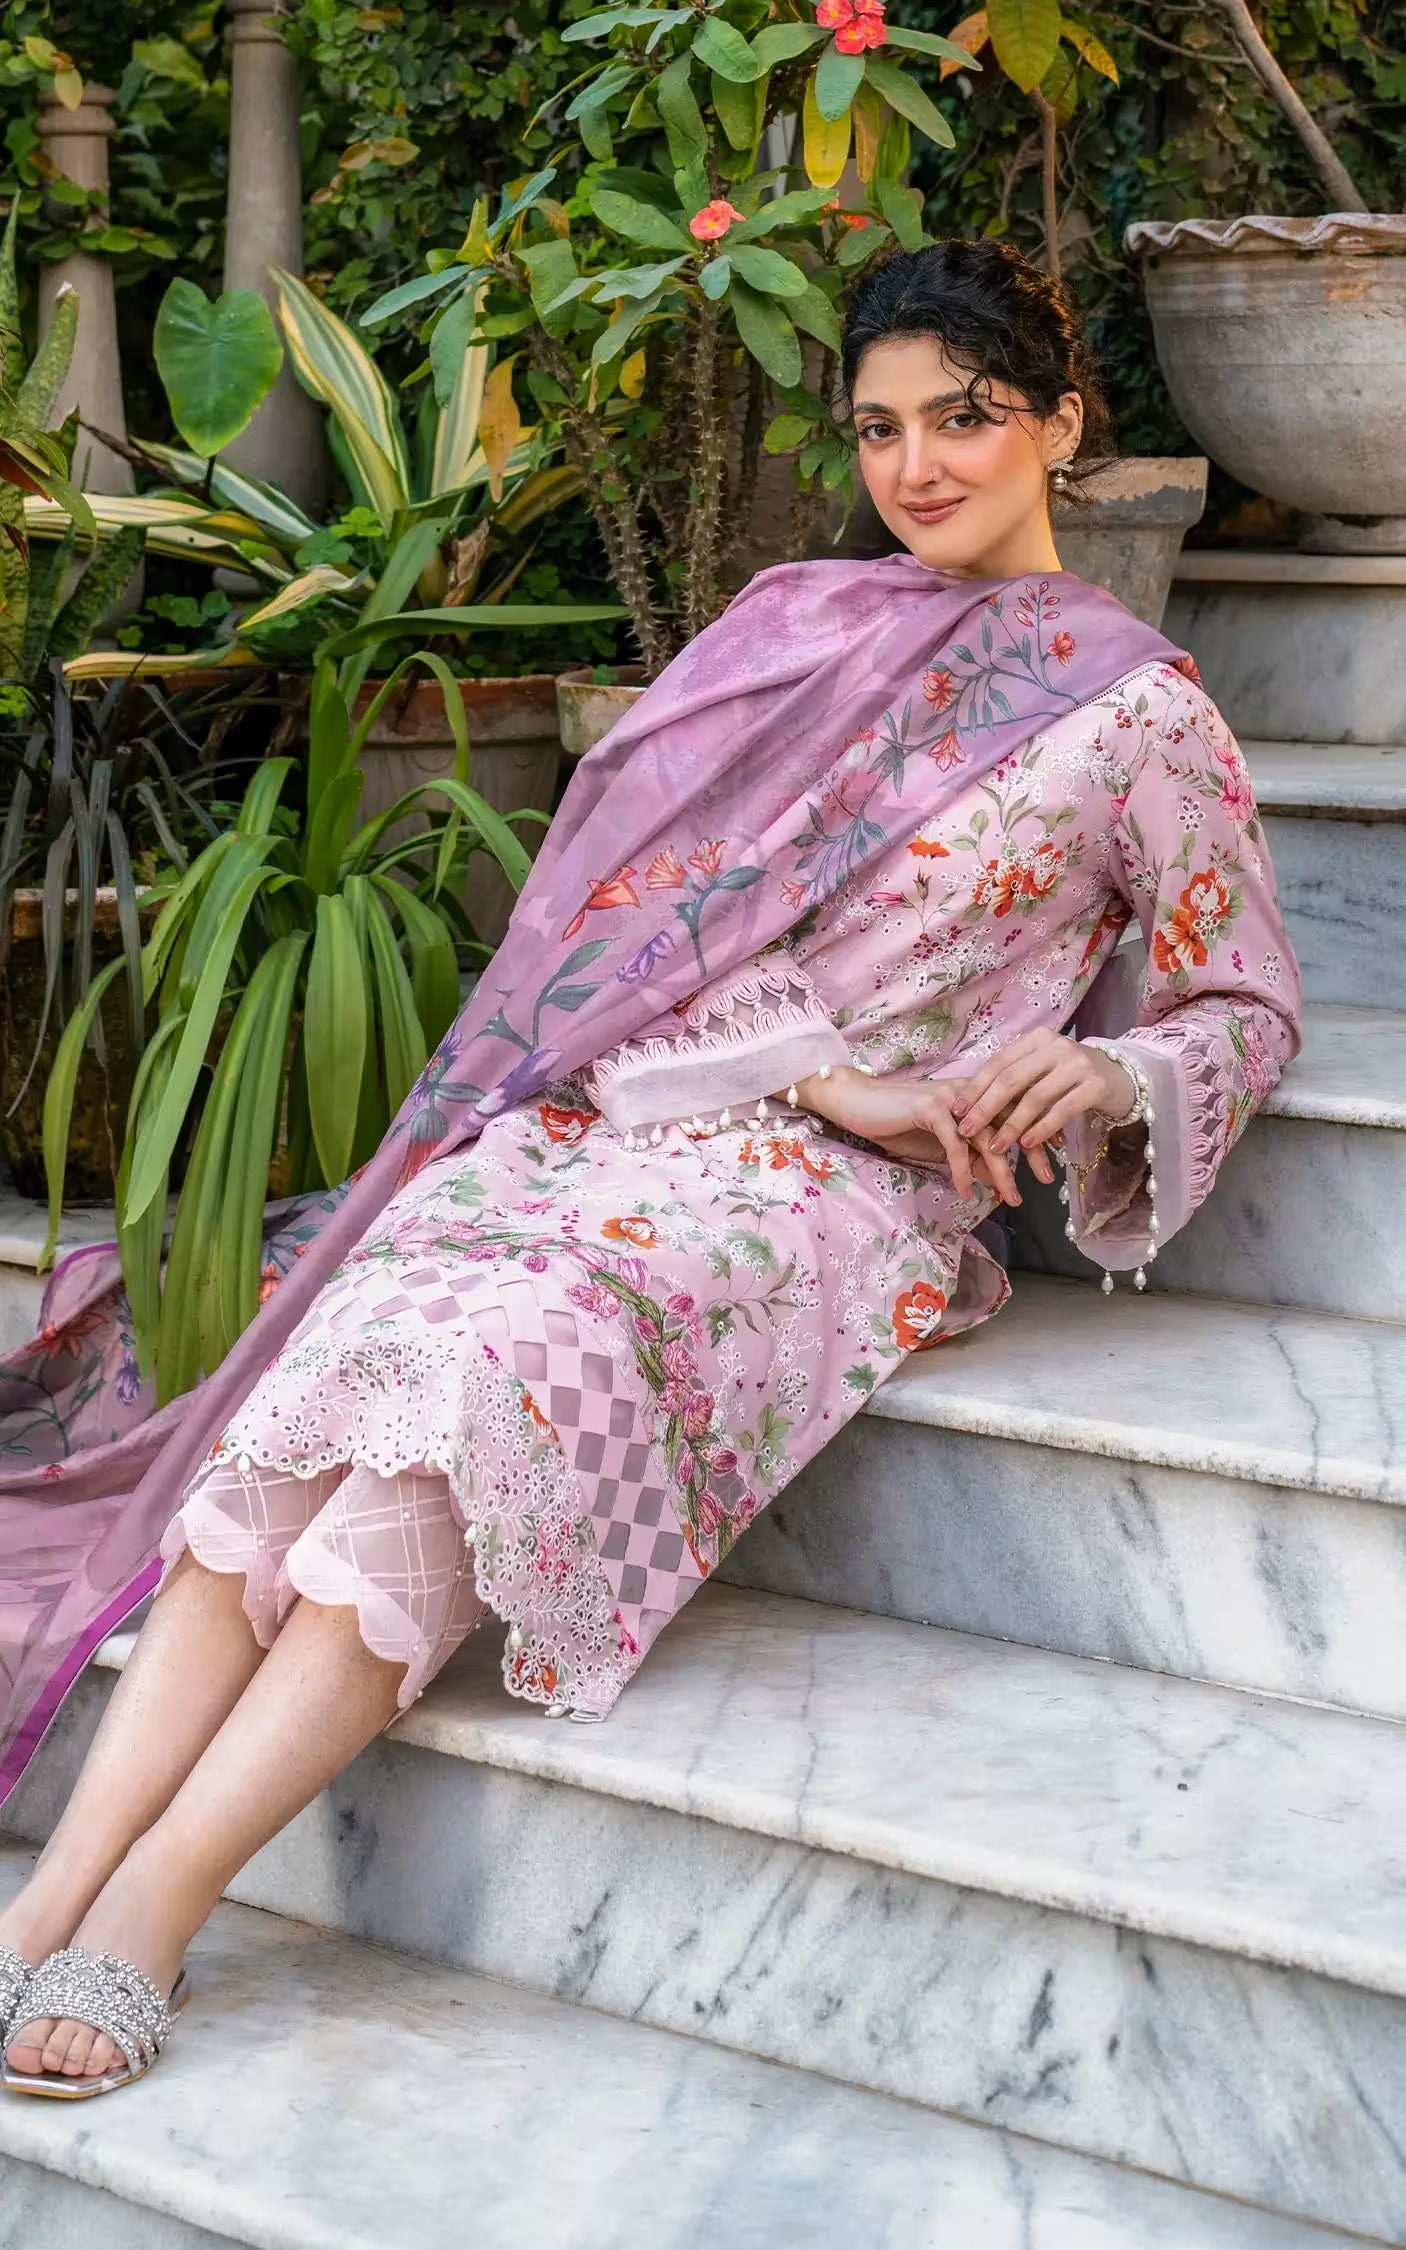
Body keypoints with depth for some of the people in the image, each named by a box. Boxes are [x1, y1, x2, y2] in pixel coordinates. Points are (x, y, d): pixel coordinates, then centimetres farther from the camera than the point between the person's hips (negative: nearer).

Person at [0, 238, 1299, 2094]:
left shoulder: (1142, 713, 9)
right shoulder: (784, 623, 18)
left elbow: (1247, 1007, 13)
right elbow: (639, 893, 9)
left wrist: (1107, 1073, -11)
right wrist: (821, 1073, -8)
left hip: (840, 1187, -3)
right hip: (605, 1107, 4)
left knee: (504, 1378, -33)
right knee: (347, 1357, -26)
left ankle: (154, 1905, -33)